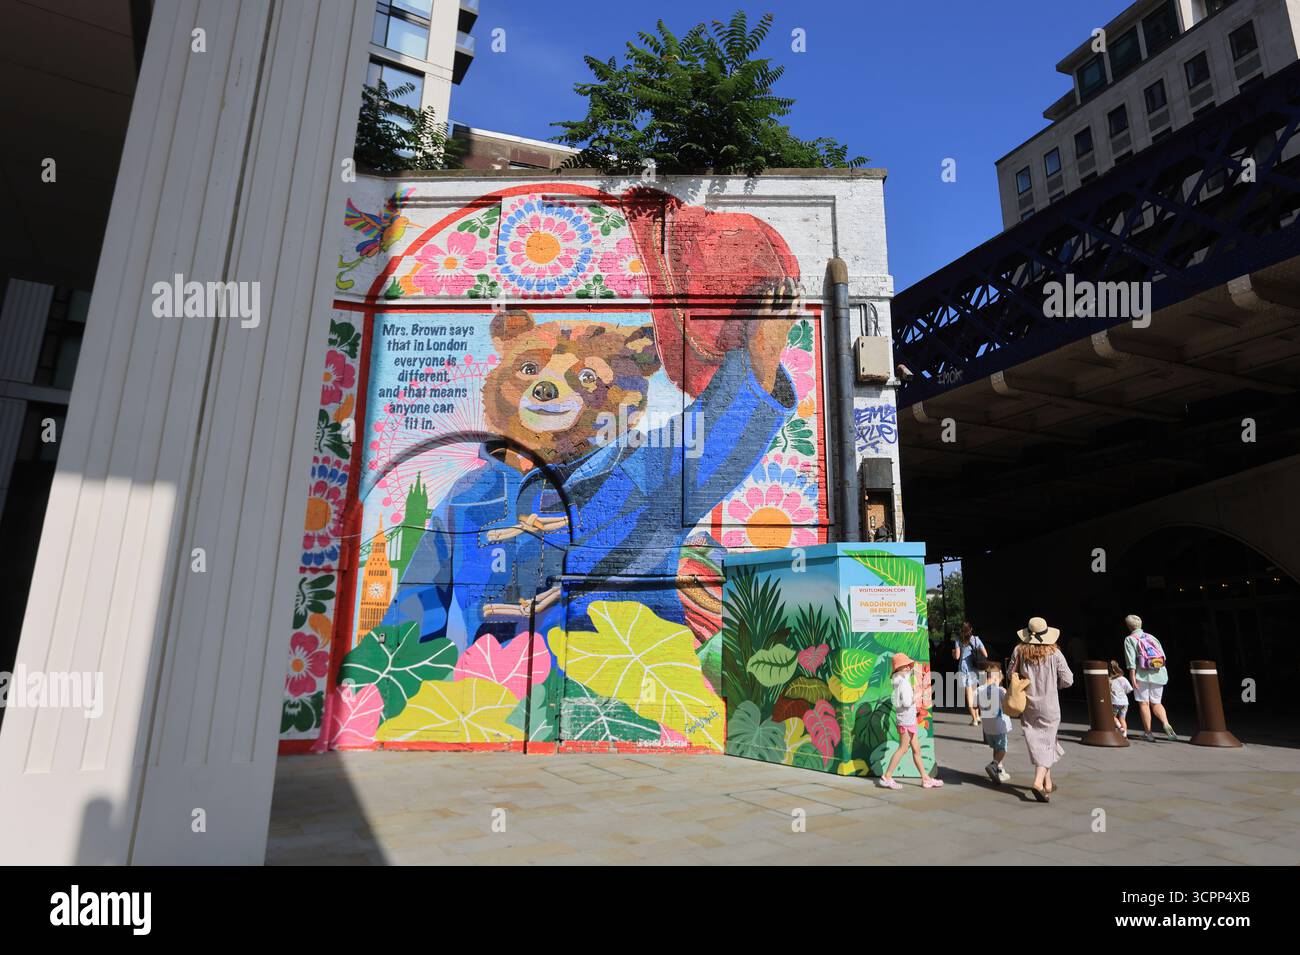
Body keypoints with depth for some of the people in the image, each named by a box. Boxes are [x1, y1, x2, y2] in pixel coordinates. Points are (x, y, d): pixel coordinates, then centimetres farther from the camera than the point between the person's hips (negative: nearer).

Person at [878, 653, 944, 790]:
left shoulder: (900, 680, 8)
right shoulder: (904, 682, -19)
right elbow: (907, 702, -23)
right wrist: (915, 696, -9)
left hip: (909, 720, 9)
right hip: (906, 720, -9)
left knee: (916, 749, 13)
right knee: (902, 749, -2)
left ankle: (925, 778, 21)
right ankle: (887, 777, 2)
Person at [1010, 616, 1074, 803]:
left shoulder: (1019, 651, -6)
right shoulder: (1054, 653, -11)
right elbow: (1067, 680, -7)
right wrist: (1052, 684, 12)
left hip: (1027, 705, 2)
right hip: (1048, 705, -2)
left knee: (1036, 742, 13)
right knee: (1046, 742, 4)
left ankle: (1047, 782, 23)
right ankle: (1039, 782, -11)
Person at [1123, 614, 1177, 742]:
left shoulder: (1130, 639, -1)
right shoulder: (1151, 637, 15)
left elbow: (1131, 660, -11)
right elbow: (1163, 656, 10)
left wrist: (1132, 677, -11)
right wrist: (1162, 673, 19)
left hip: (1142, 675, -5)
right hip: (1158, 674, 5)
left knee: (1144, 703, 3)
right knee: (1156, 703, 14)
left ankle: (1148, 733, 5)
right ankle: (1166, 725, -9)